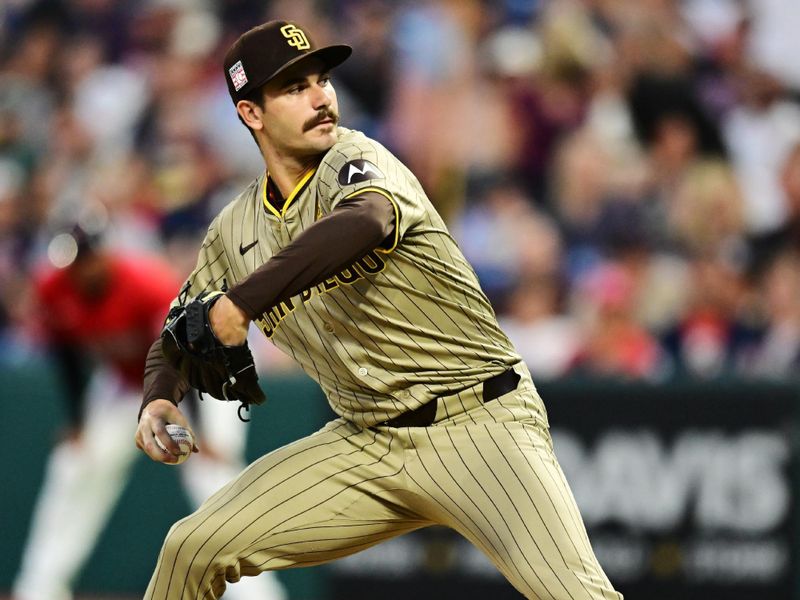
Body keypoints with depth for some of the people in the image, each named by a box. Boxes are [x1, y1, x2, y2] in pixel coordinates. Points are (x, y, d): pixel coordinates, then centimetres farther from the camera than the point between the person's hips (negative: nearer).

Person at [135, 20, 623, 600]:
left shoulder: (353, 160, -11)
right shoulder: (236, 229, 9)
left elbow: (366, 223, -37)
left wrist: (245, 301, -36)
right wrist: (158, 399, 0)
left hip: (479, 424, -6)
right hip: (365, 444, 6)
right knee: (192, 550, 0)